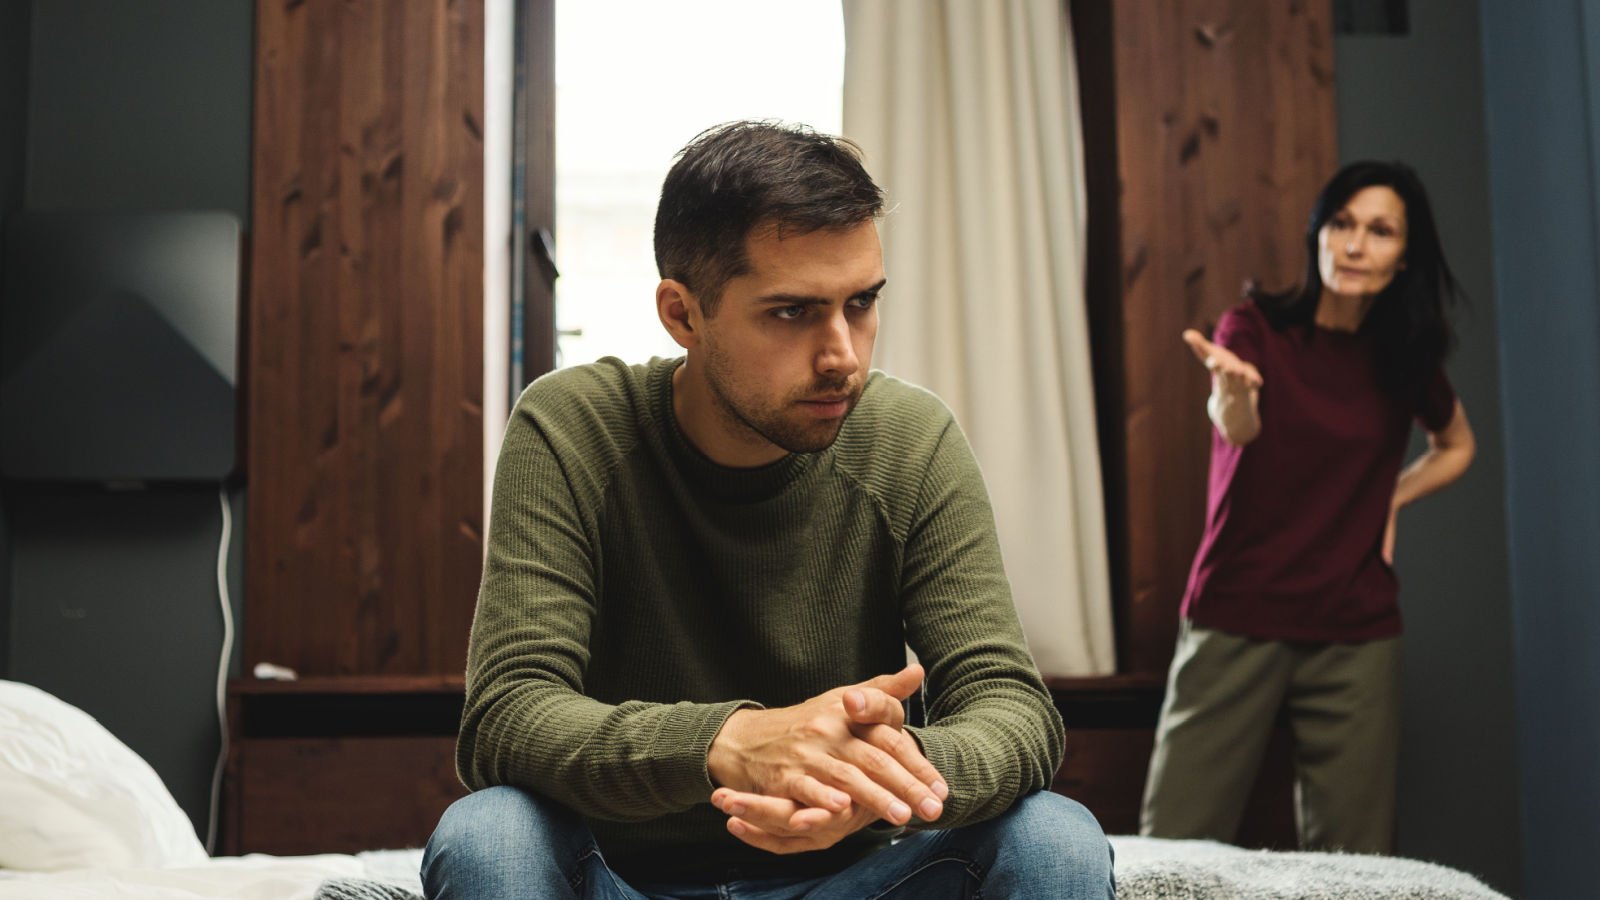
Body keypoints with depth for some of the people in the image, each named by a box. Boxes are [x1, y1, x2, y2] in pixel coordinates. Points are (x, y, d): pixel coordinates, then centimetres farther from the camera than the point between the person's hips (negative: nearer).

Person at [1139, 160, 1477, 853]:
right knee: (1173, 851, -7)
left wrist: (1391, 500, 10)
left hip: (1357, 637, 3)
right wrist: (1232, 390, -46)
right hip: (1237, 622, -2)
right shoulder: (1256, 326, -1)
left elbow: (1456, 446, 29)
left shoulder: (1406, 360, 8)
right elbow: (1238, 429, -22)